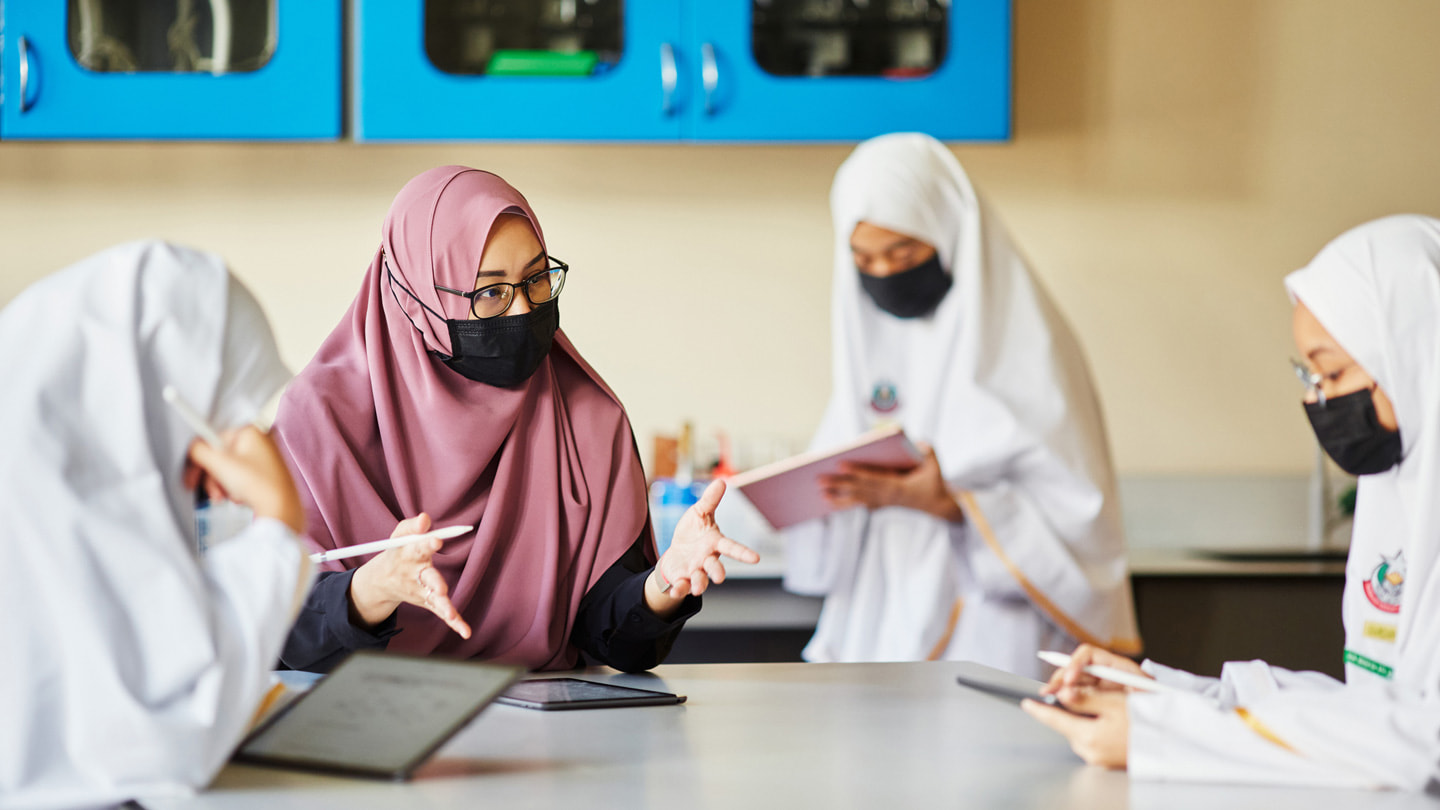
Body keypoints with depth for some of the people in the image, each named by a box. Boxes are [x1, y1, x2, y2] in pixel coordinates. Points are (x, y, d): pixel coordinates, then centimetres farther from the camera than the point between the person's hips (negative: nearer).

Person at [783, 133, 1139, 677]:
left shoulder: (1021, 341, -4)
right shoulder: (867, 337, 15)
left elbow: (1070, 515, -8)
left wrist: (947, 504, -19)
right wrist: (824, 490, -1)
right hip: (876, 627, 5)